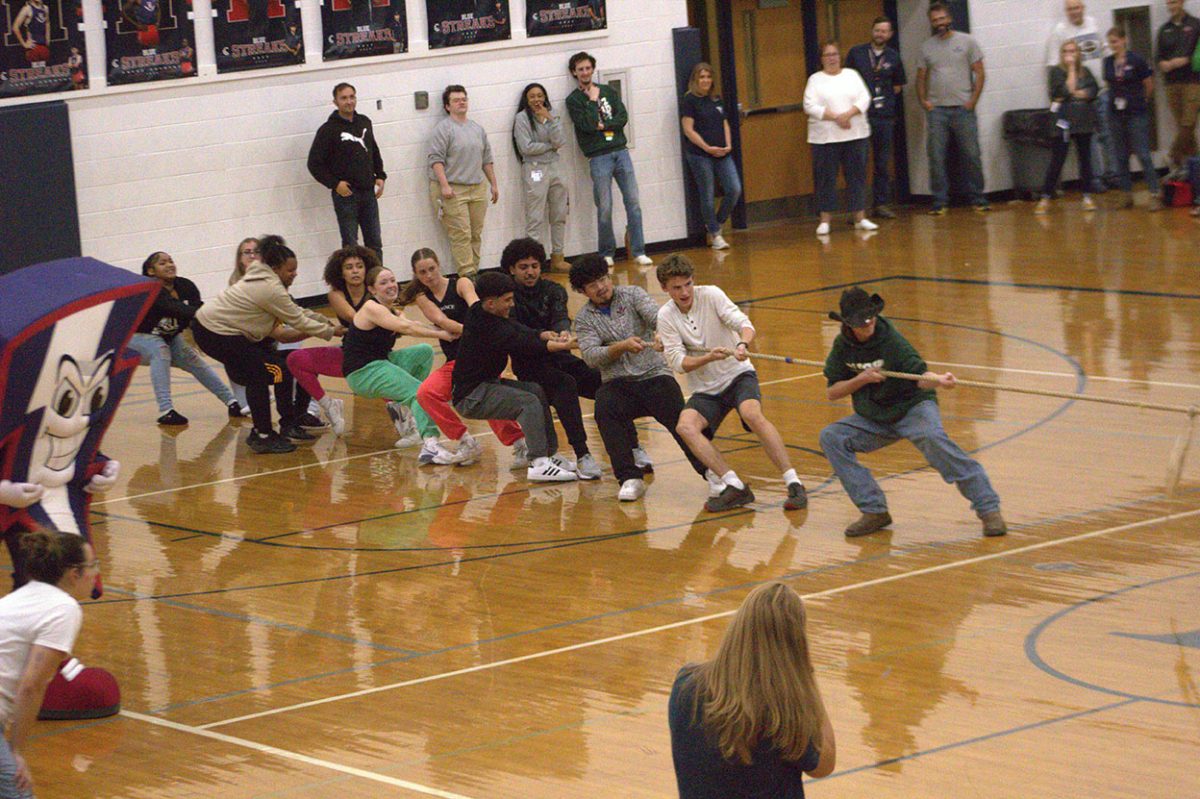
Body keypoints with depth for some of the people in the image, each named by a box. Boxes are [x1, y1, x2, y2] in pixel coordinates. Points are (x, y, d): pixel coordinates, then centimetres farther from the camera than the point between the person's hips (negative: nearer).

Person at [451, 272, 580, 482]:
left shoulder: (482, 314, 6)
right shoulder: (485, 328, -24)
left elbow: (520, 331, 2)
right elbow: (522, 346, -27)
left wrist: (548, 336, -15)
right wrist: (563, 345, -24)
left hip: (485, 384, 10)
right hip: (471, 397, -10)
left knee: (539, 392, 8)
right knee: (528, 402, -23)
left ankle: (549, 454, 10)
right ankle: (539, 464, -29)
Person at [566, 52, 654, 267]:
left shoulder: (609, 91, 13)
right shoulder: (573, 100, 2)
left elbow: (623, 118, 2)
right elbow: (588, 125, -13)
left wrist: (603, 125, -8)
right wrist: (593, 101, -5)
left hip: (620, 152, 3)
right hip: (598, 158, -3)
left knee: (633, 202, -1)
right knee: (604, 208, -4)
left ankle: (638, 251, 2)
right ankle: (607, 254, 9)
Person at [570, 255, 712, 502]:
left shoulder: (632, 295, 7)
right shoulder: (584, 319, 9)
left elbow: (656, 316, -11)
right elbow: (590, 356, -6)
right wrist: (622, 346, -22)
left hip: (654, 375, -1)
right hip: (617, 384, 1)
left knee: (678, 417, -26)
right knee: (604, 409, -31)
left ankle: (711, 471, -27)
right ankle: (630, 479, -28)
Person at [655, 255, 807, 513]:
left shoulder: (711, 295, -7)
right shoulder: (665, 316, -2)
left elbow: (743, 323, -19)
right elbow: (678, 361, -10)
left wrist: (743, 345, -41)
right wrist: (709, 358, -28)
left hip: (738, 375, -3)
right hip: (705, 390, 3)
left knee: (752, 414, -33)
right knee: (685, 426, -27)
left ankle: (794, 484, -31)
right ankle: (735, 487, -30)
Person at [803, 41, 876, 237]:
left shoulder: (852, 75, 11)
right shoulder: (815, 80, 4)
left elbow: (864, 98, 1)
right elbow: (810, 106, -7)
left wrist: (848, 114, -16)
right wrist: (835, 117, -17)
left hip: (855, 134, 2)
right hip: (825, 138, -2)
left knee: (857, 175, 3)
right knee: (826, 178, -1)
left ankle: (860, 218, 9)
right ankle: (825, 220, 4)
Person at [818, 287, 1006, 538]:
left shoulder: (890, 340, -19)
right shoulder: (843, 345, -5)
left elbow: (919, 377, -29)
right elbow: (831, 393, -2)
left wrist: (939, 380, -52)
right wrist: (861, 379, -19)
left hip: (912, 406, -6)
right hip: (873, 418, 6)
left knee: (933, 438, -35)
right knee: (831, 437, -12)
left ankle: (988, 509, -32)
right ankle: (874, 511, -10)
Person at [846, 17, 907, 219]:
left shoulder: (893, 57, 9)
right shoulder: (856, 53, 3)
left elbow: (898, 85, 20)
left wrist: (886, 99, 9)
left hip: (885, 116, 3)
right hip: (860, 115, -2)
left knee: (883, 162, 7)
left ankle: (881, 203, 14)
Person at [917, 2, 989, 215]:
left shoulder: (966, 41, 2)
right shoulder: (926, 46, 9)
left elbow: (979, 73, 0)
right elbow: (921, 77, 13)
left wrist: (973, 100, -9)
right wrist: (923, 100, -2)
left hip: (963, 108, -2)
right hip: (936, 110, 2)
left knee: (971, 155, 0)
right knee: (936, 157, -1)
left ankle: (978, 199, 7)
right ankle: (940, 201, 5)